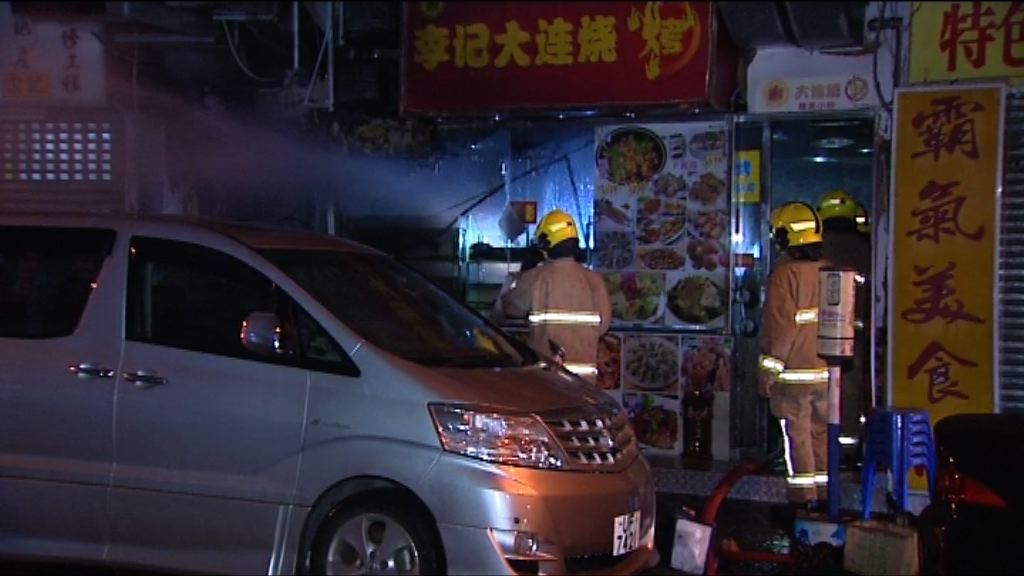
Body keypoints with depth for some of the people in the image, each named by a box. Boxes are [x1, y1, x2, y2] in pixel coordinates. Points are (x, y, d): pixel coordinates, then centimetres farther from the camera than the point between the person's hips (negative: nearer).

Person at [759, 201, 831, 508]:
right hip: (826, 370, 6)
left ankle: (802, 497, 4)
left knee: (797, 435, 1)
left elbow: (780, 327, -15)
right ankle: (824, 493, 20)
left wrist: (767, 372, -8)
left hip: (794, 372, -6)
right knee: (822, 433, 14)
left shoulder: (785, 273, -14)